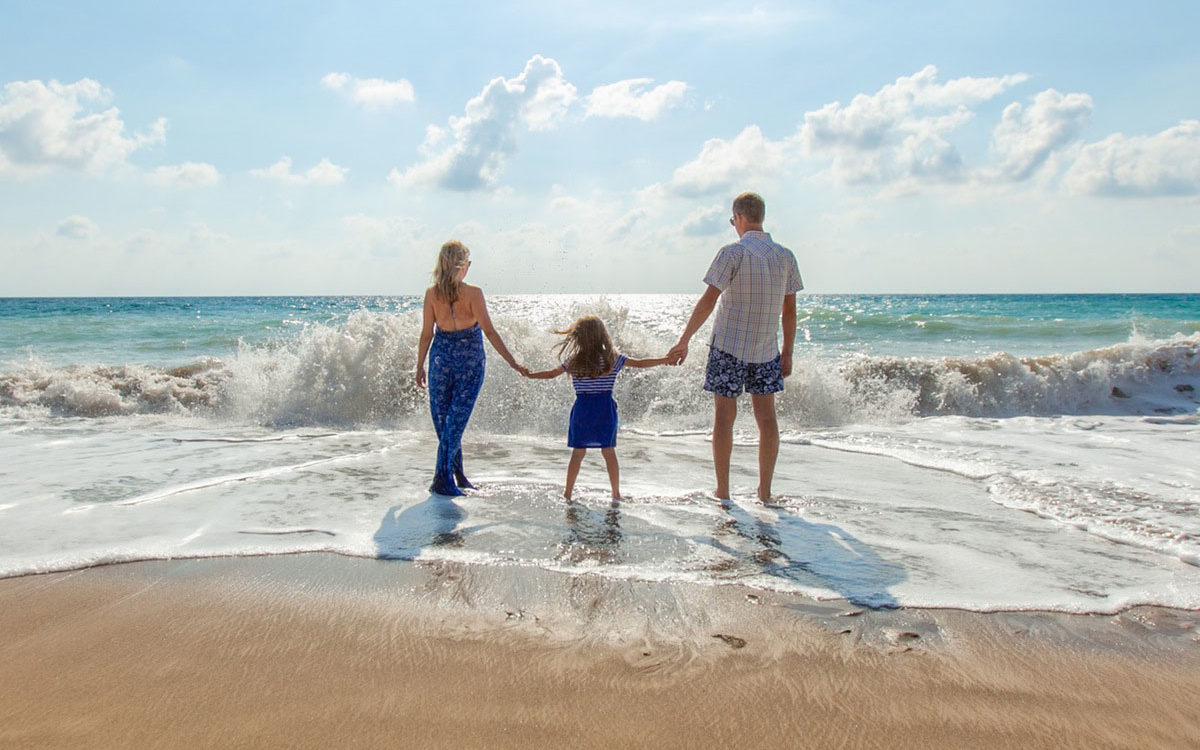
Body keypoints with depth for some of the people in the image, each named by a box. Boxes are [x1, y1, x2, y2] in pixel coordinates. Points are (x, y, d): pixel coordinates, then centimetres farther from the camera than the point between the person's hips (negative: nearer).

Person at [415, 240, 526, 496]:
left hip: (441, 357, 3)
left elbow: (427, 334, 0)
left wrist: (420, 367, 11)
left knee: (443, 418, 13)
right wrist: (512, 362, -10)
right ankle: (442, 479, -1)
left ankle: (457, 475, 21)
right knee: (456, 419, 2)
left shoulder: (431, 293, -4)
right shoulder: (473, 293, -12)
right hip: (470, 360, -2)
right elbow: (489, 331, -14)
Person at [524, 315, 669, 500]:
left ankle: (567, 493, 13)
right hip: (605, 410, 0)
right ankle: (616, 493, 11)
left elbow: (551, 374, 9)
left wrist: (528, 374, 25)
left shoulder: (573, 361, -2)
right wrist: (667, 359, 13)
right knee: (609, 452, 6)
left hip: (582, 410, 0)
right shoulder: (613, 359, -2)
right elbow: (641, 363, 3)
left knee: (577, 453, 9)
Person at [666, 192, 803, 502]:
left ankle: (722, 492, 8)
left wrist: (684, 341, -12)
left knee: (724, 416, 4)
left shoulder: (734, 252, -10)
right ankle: (765, 491, 14)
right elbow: (790, 310, 8)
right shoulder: (785, 256, 5)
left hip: (729, 347, -4)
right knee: (766, 416, 9)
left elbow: (709, 300, -15)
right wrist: (787, 353, 15)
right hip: (766, 349, 4)